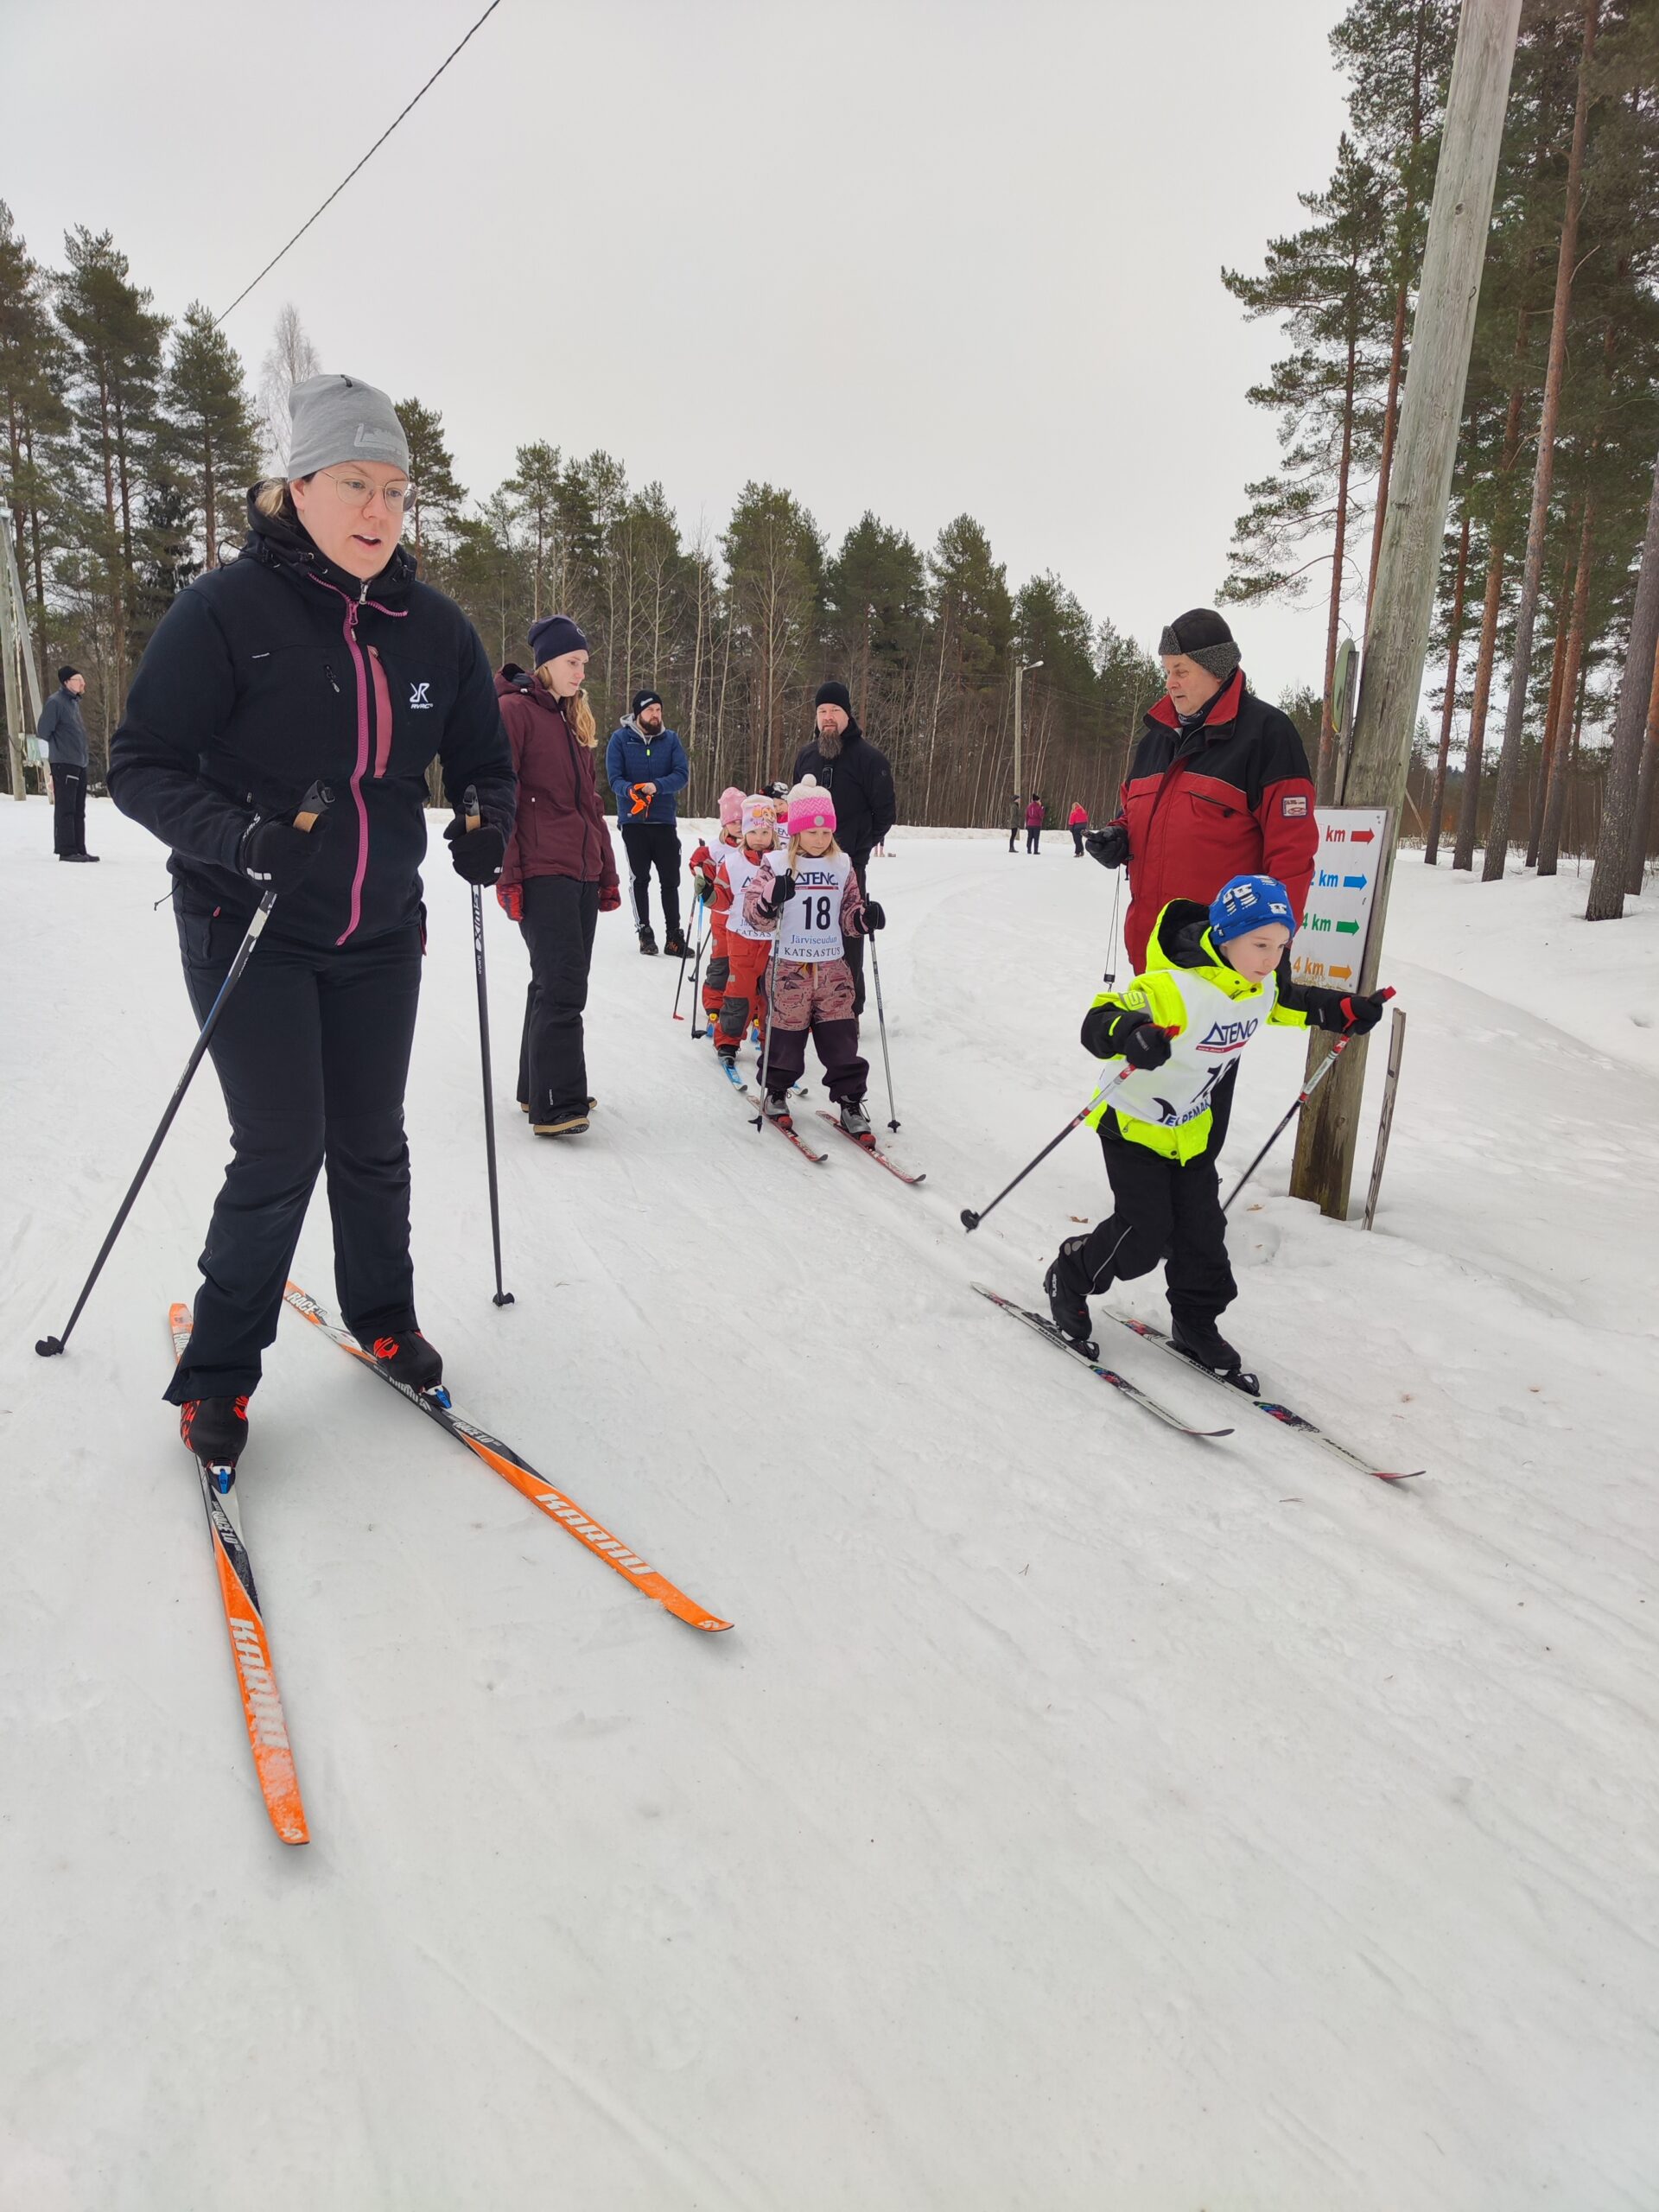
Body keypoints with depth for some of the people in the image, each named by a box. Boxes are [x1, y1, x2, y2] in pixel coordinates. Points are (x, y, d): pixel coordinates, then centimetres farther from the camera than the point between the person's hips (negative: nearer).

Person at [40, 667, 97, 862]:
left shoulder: (74, 702, 17)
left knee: (78, 809, 11)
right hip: (63, 763, -9)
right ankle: (66, 850, -6)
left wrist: (84, 754, 16)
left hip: (79, 764, 9)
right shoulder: (55, 702, -10)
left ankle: (79, 849, 16)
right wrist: (59, 748, -8)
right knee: (65, 808, -7)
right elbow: (44, 732, -14)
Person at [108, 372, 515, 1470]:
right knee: (281, 1152, -6)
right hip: (250, 927, -4)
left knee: (371, 1142, 13)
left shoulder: (436, 627, 1)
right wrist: (231, 834, -29)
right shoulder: (228, 608, -13)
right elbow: (140, 764, -11)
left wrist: (487, 823, -10)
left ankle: (383, 1317, 35)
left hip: (381, 934, 4)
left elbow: (484, 757, 12)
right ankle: (217, 1371, 15)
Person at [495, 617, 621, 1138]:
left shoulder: (574, 718, 21)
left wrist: (608, 872, 20)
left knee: (557, 983, 10)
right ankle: (556, 1106, -10)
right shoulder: (515, 710, -3)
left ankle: (538, 1089, 19)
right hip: (541, 874, -8)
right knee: (562, 986, -13)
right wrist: (507, 874, -15)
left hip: (582, 872, 8)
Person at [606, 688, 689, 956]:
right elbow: (615, 778, -6)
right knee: (639, 879, 5)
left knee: (670, 880, 3)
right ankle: (644, 932, 14)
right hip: (633, 820, -2)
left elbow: (682, 775, -4)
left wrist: (657, 786, -22)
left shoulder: (670, 739, 5)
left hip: (665, 820, 2)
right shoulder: (620, 738, -1)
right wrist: (631, 791, -27)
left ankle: (673, 936, 8)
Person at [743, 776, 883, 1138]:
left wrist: (866, 917, -8)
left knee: (841, 1037, 3)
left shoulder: (843, 866, 7)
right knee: (786, 1033, 6)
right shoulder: (777, 865, -5)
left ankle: (850, 1101, 11)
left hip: (832, 968, 3)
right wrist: (772, 898, -29)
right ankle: (776, 1092, 26)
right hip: (790, 968, -3)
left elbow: (849, 915, 13)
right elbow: (754, 913, -9)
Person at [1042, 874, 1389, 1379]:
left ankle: (1195, 1324, 27)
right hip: (1135, 1124, -7)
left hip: (1193, 1132, 7)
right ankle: (1069, 1279, 20)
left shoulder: (1262, 984, -6)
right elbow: (1099, 1022, -40)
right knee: (1144, 1233, -6)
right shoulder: (1175, 988, -34)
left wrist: (1344, 1011, 13)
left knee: (1201, 1230, 9)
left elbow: (1288, 1002, 19)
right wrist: (1132, 1035, -61)